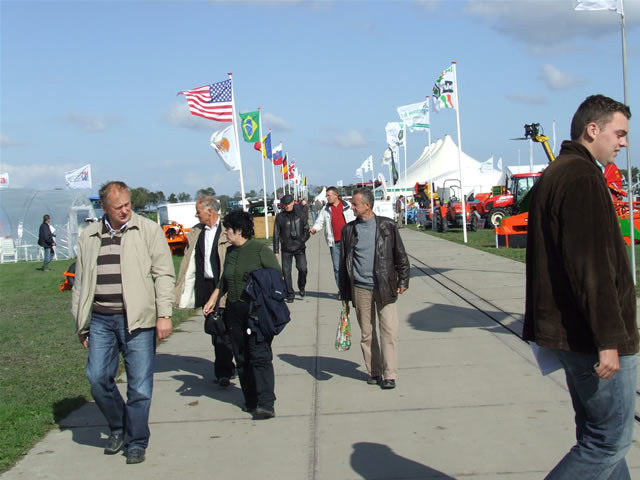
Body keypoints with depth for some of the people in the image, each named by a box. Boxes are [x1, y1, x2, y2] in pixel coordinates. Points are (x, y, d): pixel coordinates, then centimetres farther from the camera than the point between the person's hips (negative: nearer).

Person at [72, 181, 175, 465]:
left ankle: (136, 443, 16)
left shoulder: (149, 230, 1)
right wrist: (81, 323, 14)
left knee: (139, 385, 0)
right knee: (98, 377, 0)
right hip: (101, 320, 3)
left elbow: (163, 274, -2)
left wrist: (164, 314, -9)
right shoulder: (89, 237, 12)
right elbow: (80, 282, 16)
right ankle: (118, 428, 25)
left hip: (137, 319, -3)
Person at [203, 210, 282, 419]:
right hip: (235, 312, 7)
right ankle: (251, 401, 17)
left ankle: (266, 404, -14)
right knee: (241, 358, 8)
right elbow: (223, 280, 25)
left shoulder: (261, 250, -7)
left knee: (260, 356, -12)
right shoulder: (230, 251, 13)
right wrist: (213, 300, 23)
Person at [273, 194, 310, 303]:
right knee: (286, 271, -1)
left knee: (302, 268, -12)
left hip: (299, 248, 0)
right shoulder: (280, 217, 0)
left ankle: (301, 287, 16)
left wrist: (303, 239, -11)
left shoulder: (301, 214, 2)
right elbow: (276, 235, 3)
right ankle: (290, 294, 12)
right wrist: (276, 251, 0)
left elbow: (306, 229, 7)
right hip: (286, 249, 1)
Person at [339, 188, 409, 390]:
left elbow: (400, 255, 6)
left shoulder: (387, 226, 0)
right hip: (360, 288, 2)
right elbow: (344, 261, 9)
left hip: (384, 287, -2)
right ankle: (374, 372, 19)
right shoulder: (349, 229, 6)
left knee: (389, 331, -6)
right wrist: (344, 293, 7)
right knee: (367, 333, 8)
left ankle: (390, 375, -1)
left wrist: (403, 280, 2)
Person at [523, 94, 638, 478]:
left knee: (597, 434, 17)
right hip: (594, 335, -11)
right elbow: (592, 266, -23)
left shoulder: (555, 175, 17)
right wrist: (609, 338, -22)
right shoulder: (583, 177, -16)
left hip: (569, 329, 11)